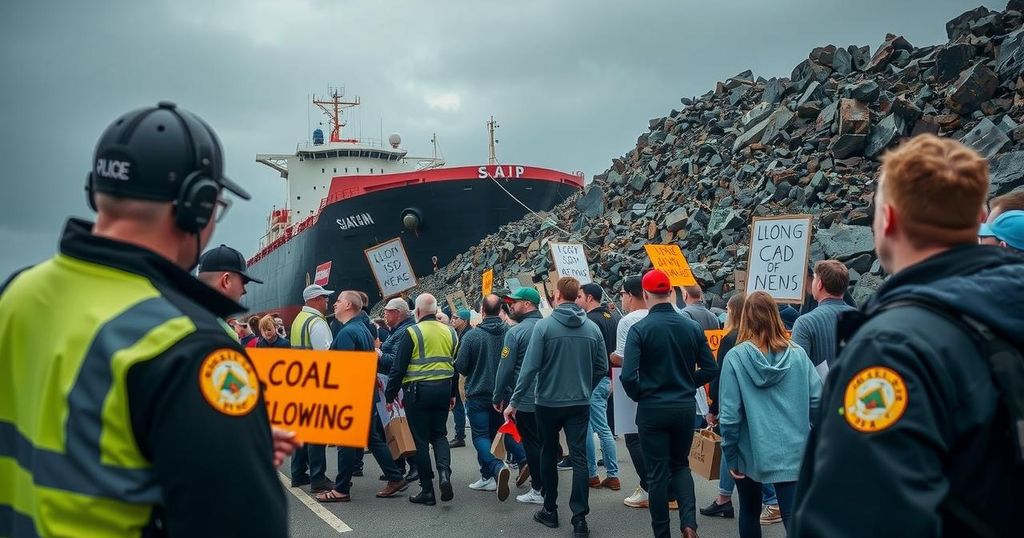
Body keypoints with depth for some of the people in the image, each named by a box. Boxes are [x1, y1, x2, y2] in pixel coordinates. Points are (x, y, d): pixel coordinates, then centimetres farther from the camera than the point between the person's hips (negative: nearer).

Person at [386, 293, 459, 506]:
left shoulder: (412, 332, -9)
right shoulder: (449, 332, 7)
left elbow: (398, 367, -9)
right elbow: (455, 365, 14)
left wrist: (390, 394, -1)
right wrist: (453, 394, 23)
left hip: (418, 390, -4)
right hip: (443, 389, 5)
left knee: (421, 440, 3)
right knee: (439, 434, 16)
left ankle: (427, 490, 7)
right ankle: (444, 473, -9)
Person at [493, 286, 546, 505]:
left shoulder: (516, 332, -15)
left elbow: (505, 368, -14)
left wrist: (498, 397, -3)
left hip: (525, 399, -6)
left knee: (531, 444, 2)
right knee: (544, 442, 17)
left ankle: (539, 491, 8)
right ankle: (545, 483, 27)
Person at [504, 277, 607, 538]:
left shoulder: (544, 326, -12)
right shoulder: (592, 328, -2)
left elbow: (530, 367, -14)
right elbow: (602, 368, 4)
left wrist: (514, 402, -8)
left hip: (549, 403, -1)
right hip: (580, 405, 2)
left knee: (549, 455, 15)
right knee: (579, 458, 3)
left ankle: (550, 511, 25)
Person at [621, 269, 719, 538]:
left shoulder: (639, 329, -13)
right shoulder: (692, 327, -3)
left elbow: (628, 376, -19)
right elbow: (710, 369, 1)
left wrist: (639, 396, 0)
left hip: (652, 409, -3)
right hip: (685, 407, 3)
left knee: (658, 473, 8)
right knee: (680, 465, 21)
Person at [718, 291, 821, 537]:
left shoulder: (736, 357, -10)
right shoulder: (797, 354, -4)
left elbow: (729, 414, -12)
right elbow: (817, 401, -4)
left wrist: (730, 455, -2)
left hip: (751, 452, 0)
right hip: (793, 451, 1)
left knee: (750, 513, 20)